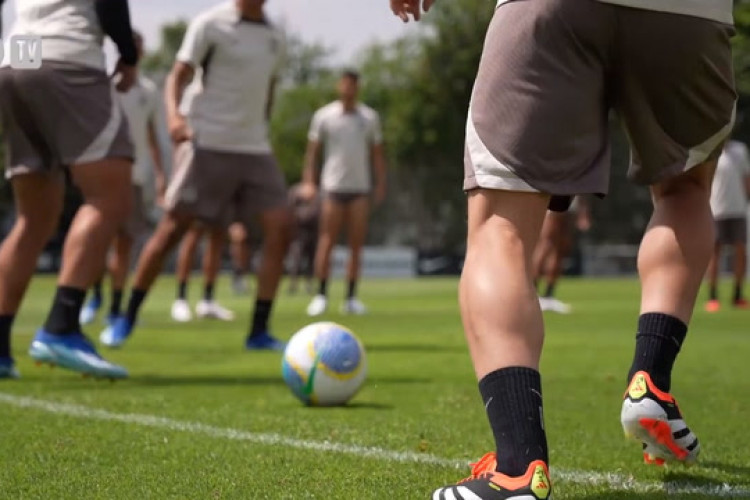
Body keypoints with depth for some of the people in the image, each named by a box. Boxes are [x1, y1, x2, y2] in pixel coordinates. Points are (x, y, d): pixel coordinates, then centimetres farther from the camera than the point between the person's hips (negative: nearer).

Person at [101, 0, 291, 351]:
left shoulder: (274, 38, 13)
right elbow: (178, 76, -8)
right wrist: (174, 115, -25)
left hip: (255, 149, 5)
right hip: (209, 143, -5)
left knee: (280, 226, -9)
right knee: (172, 228, -4)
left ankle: (259, 331, -5)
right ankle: (127, 319, 11)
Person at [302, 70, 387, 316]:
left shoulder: (369, 117, 9)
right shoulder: (324, 116, 3)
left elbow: (377, 153, 13)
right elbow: (312, 150, 5)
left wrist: (381, 183, 4)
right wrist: (308, 181, -5)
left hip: (360, 188, 2)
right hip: (333, 186, -2)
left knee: (357, 245, 0)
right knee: (327, 242, -6)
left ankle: (351, 298, 5)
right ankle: (321, 295, -1)